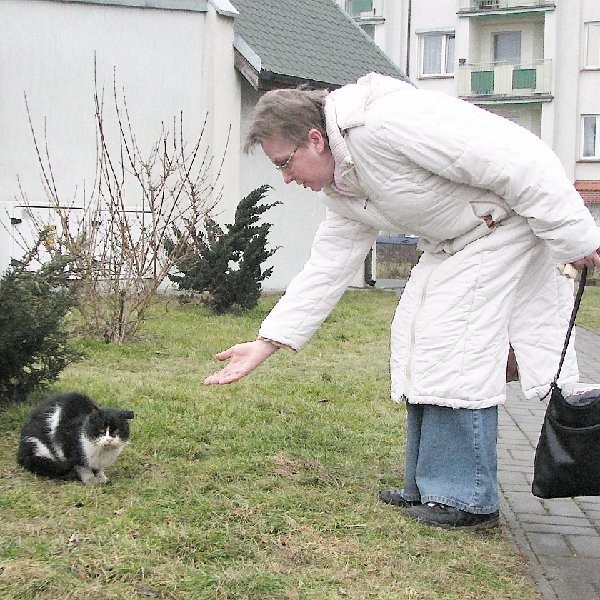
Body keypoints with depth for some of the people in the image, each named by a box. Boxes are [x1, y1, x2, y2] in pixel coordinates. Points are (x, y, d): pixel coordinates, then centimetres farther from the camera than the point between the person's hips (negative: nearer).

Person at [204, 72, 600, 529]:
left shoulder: (384, 122, -27)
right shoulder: (341, 189, 5)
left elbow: (519, 160, -28)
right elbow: (327, 268, 11)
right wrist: (267, 343, 6)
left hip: (508, 224, -10)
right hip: (452, 243, 10)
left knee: (453, 352, -13)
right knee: (417, 347, 10)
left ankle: (466, 498, -2)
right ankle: (425, 487, 20)